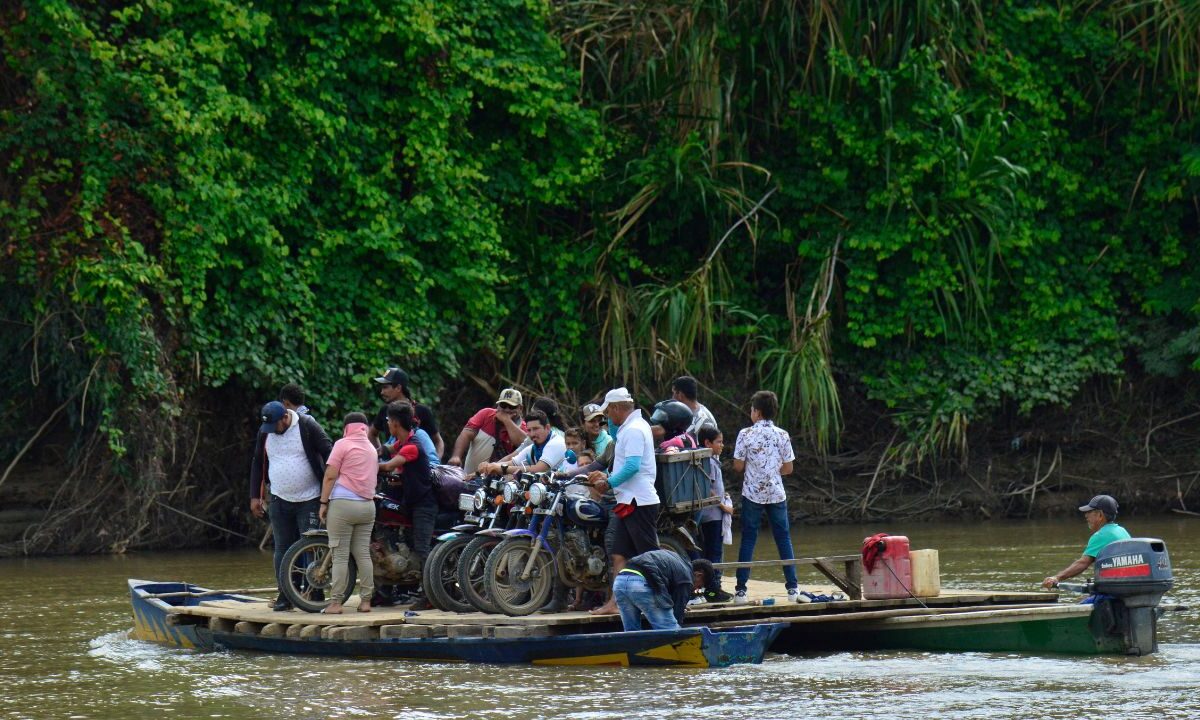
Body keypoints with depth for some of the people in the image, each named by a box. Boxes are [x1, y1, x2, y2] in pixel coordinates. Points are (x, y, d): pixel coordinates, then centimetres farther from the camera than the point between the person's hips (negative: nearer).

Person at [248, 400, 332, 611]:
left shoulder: (307, 426, -10)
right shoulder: (265, 432, 4)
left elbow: (329, 453, -7)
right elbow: (258, 464, 14)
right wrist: (255, 496, 10)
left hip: (309, 499, -4)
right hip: (279, 500, 4)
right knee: (282, 549, 4)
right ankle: (285, 596, 9)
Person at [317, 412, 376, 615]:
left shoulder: (343, 444, -3)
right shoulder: (371, 448, 16)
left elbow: (330, 476, -7)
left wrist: (323, 502, -3)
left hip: (343, 504, -6)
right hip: (367, 505, 6)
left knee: (340, 555, -5)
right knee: (363, 553, 7)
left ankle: (336, 602, -8)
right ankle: (366, 600, 3)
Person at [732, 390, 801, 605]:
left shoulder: (745, 434, -7)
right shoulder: (782, 435, -1)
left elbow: (737, 466, -6)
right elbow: (788, 468, 1)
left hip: (752, 494, -1)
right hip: (776, 494, 1)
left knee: (748, 540, 2)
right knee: (784, 539, 8)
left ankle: (741, 590, -1)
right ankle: (793, 588, 6)